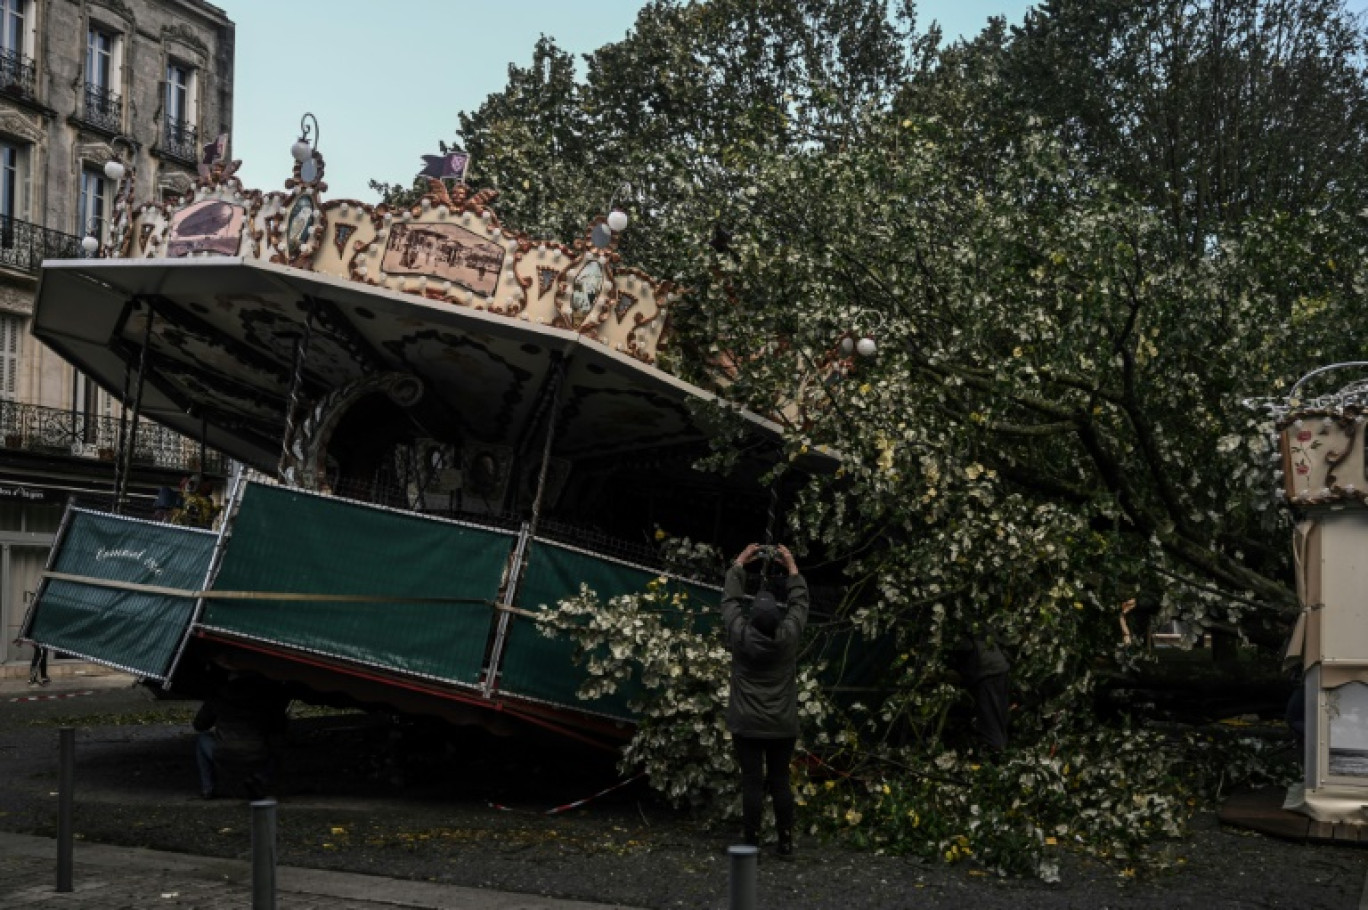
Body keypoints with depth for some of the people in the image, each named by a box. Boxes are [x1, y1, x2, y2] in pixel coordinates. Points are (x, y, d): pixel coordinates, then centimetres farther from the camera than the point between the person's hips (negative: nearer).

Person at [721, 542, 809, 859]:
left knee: (752, 783, 0)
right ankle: (786, 841, 13)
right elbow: (799, 601, 5)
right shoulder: (788, 636, -11)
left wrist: (740, 563, 14)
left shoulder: (740, 636, -12)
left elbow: (730, 599, 3)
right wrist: (791, 566, 15)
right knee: (781, 782, 8)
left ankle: (752, 842, 4)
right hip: (782, 727, 1)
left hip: (746, 726, -1)